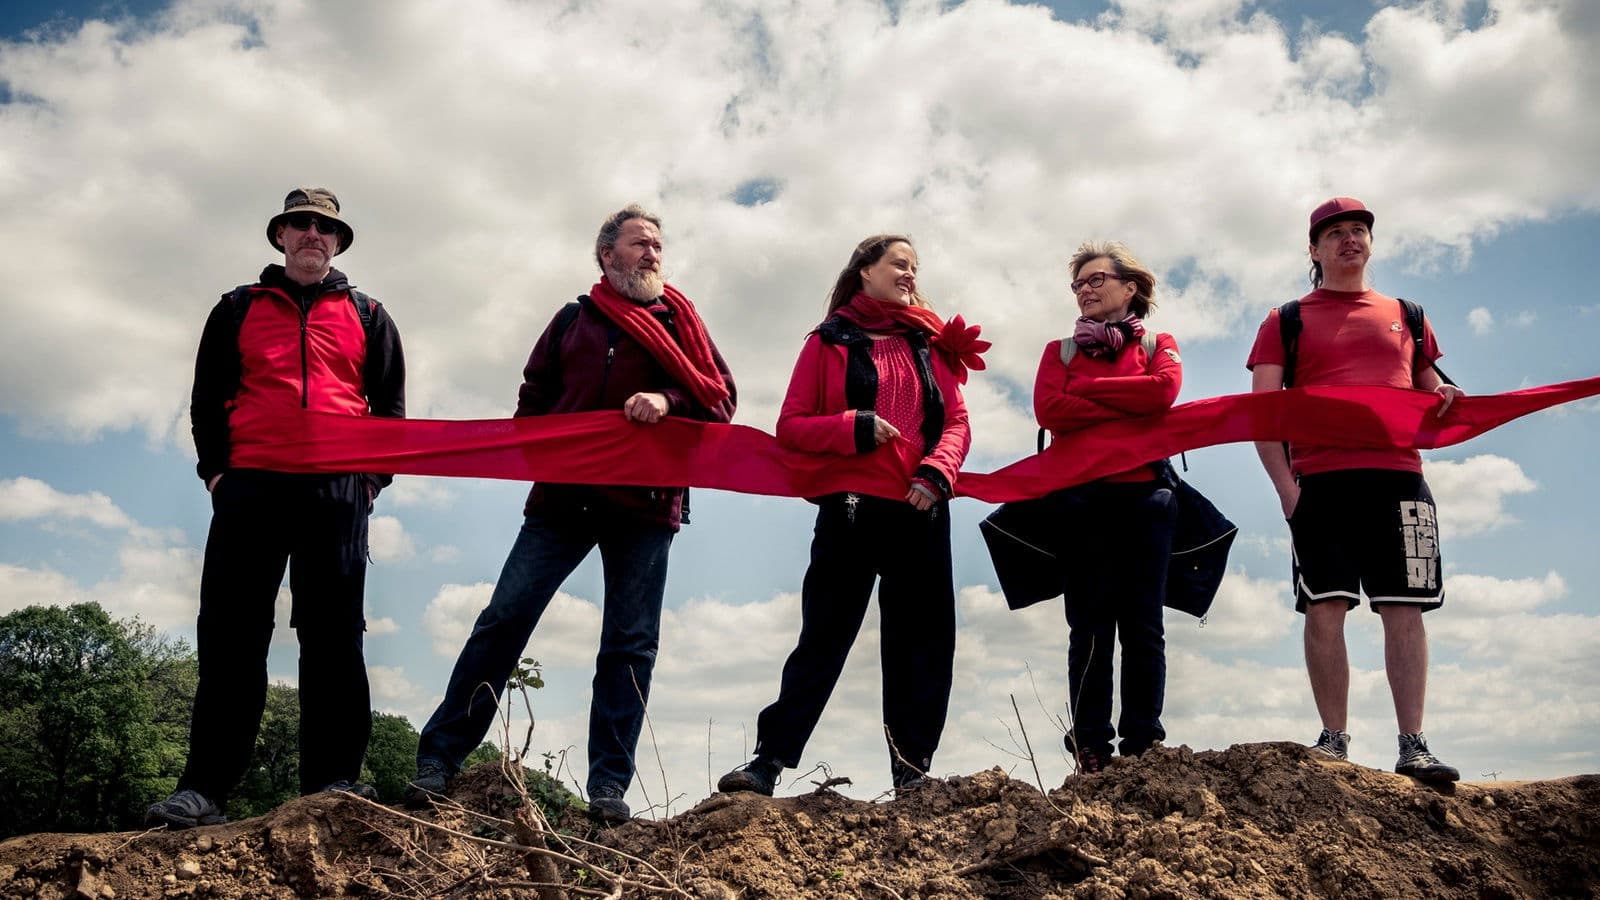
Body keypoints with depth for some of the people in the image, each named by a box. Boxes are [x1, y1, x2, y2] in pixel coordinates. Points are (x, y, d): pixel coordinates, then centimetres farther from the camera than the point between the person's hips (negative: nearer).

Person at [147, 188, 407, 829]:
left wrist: (375, 475, 1)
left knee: (333, 633, -3)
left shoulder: (367, 316, 18)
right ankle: (204, 788, -3)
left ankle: (332, 780, 0)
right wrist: (215, 469, 1)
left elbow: (390, 403, 14)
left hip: (338, 490, 0)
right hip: (250, 487, 1)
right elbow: (207, 396, 15)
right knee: (232, 633, -4)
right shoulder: (238, 310, 19)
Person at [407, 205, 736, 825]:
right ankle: (438, 761, 5)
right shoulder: (573, 319, 17)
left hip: (645, 502, 0)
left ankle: (609, 787, 5)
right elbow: (534, 396, 17)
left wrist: (668, 400, -14)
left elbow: (721, 397, 4)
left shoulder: (679, 324, 14)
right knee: (503, 620, -2)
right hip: (563, 495, 1)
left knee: (631, 645, 0)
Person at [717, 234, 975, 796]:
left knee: (922, 642, 3)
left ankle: (912, 770, 11)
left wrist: (936, 474, -12)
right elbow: (791, 427, 0)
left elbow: (956, 422, 7)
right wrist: (855, 428, -15)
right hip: (849, 508, -3)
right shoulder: (829, 342, 7)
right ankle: (769, 761, 1)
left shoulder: (930, 342, 15)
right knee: (823, 638, -3)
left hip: (920, 509, 3)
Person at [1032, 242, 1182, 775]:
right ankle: (1091, 753, -3)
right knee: (1090, 627, -3)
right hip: (1080, 498, 0)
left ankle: (1143, 747, -1)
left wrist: (1088, 390, -2)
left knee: (1142, 625, -2)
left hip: (1143, 496, 0)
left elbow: (1164, 390, -7)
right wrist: (1128, 409, -6)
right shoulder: (1061, 350, 18)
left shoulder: (1158, 345, 16)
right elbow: (1048, 409, -2)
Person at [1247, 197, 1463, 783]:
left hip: (1398, 477, 2)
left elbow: (1431, 391, 25)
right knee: (1325, 609, -6)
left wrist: (1447, 399, -1)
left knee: (1404, 612, -5)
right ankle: (1333, 740, 1)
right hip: (1320, 482, -1)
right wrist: (1284, 485, -8)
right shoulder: (1286, 322, 14)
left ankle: (1413, 745, -3)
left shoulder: (1404, 316, 22)